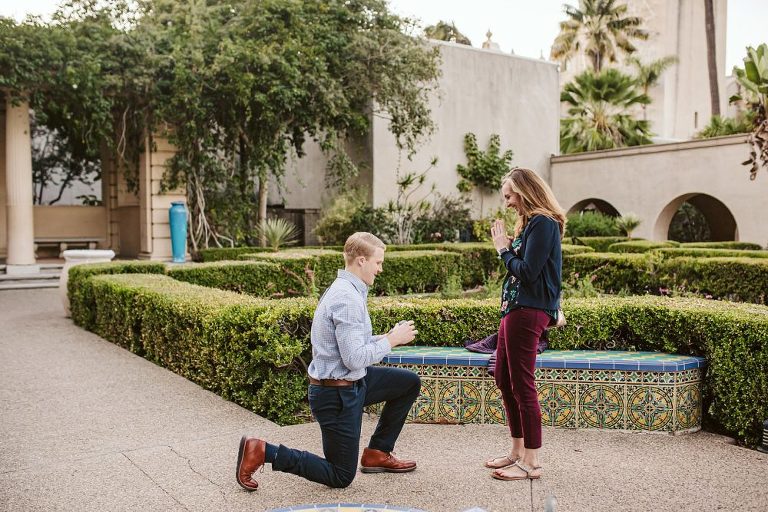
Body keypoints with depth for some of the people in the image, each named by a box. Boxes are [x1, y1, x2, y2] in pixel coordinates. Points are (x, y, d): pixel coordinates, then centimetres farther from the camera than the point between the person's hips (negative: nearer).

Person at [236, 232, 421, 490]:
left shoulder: (345, 290, 8)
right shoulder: (348, 299, -24)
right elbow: (355, 359, -27)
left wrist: (386, 337, 5)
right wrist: (391, 341, -16)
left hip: (351, 382, 10)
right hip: (336, 395, -10)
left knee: (410, 383, 16)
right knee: (341, 477, 4)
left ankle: (378, 453, 22)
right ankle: (261, 451, 3)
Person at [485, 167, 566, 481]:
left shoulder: (543, 224, -12)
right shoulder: (530, 223, 18)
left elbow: (528, 272, -18)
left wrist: (504, 249, -7)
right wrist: (506, 246, 6)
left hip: (528, 312, -11)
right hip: (515, 308, 11)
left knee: (522, 386, -5)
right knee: (503, 379, 16)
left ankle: (530, 463, 5)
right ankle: (517, 451, 27)